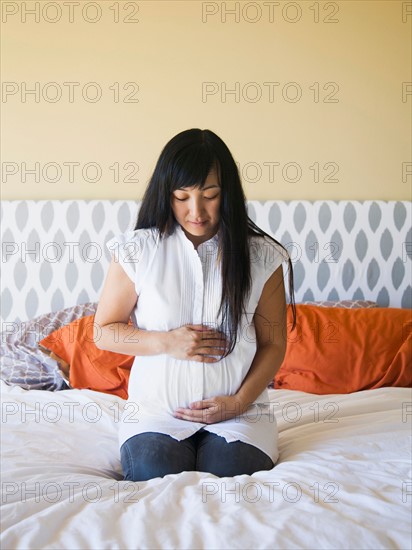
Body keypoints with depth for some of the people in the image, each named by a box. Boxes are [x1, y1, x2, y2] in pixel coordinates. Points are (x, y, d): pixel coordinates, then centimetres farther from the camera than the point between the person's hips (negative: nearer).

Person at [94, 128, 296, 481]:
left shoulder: (262, 257, -1)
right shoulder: (138, 250, -2)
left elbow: (274, 344, 4)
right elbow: (104, 332, 5)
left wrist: (239, 402, -10)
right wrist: (167, 342, -11)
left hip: (238, 410, 0)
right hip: (156, 409, 0)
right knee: (154, 476, -26)